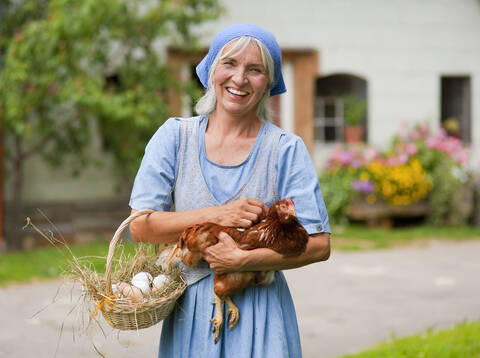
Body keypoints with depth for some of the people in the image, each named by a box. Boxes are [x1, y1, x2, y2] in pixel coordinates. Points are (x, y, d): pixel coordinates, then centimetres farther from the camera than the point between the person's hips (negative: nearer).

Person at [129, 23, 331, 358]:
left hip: (260, 312, -1)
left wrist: (241, 260, -18)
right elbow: (140, 227, -4)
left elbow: (318, 245, -8)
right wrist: (215, 215, -15)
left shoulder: (287, 149, -4)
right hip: (190, 312, 1)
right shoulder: (175, 136, 1)